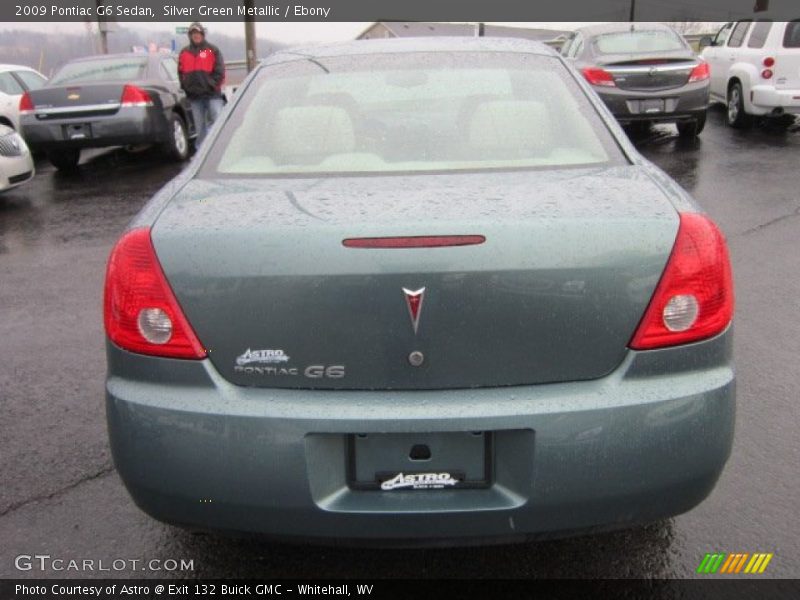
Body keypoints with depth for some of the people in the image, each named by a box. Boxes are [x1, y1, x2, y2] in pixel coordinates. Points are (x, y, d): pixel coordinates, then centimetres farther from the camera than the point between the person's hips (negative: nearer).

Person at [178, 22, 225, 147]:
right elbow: (181, 73, 16)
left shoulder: (213, 50, 4)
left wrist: (212, 85, -9)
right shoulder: (184, 53, 14)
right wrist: (187, 87, 4)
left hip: (212, 94, -3)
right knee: (199, 126, 8)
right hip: (194, 96, 3)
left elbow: (219, 71, -1)